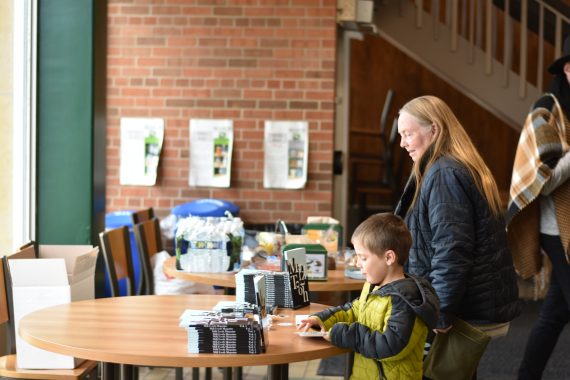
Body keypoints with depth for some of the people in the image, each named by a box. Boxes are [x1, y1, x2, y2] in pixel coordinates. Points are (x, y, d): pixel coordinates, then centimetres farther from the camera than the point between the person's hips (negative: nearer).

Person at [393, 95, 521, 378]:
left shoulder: (443, 175, -17)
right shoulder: (462, 169, 16)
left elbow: (451, 252, -24)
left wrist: (441, 314, -21)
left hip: (469, 312, -10)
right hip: (481, 306, 10)